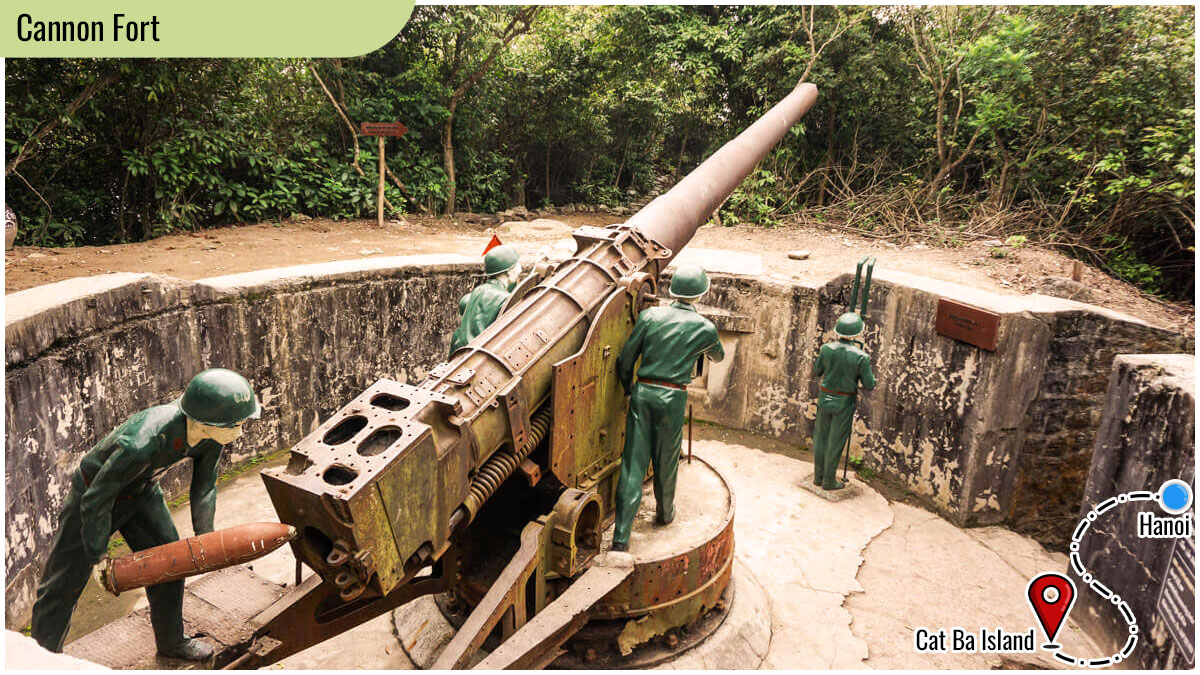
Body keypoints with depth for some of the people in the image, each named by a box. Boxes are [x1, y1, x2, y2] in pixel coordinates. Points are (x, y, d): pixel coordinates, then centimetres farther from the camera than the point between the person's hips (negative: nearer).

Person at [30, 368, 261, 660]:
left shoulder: (212, 430, -25)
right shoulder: (139, 445, -45)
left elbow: (204, 486, -5)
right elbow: (96, 501, -29)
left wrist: (204, 537, 4)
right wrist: (99, 558, -16)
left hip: (142, 492, 6)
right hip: (95, 491, -6)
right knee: (64, 583, 4)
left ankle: (171, 642, 31)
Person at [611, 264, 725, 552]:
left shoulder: (649, 316, 1)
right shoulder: (704, 328, -1)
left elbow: (625, 360, 3)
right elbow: (718, 356, 22)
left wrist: (629, 389, 20)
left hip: (643, 392, 1)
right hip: (672, 398, -1)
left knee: (633, 463, 1)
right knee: (666, 461, 18)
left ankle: (621, 536, -1)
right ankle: (664, 513, 42)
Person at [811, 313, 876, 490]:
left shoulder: (827, 349, -10)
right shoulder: (861, 357, -18)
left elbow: (815, 373, 3)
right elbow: (869, 385, -10)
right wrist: (867, 371, 8)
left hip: (825, 398, 3)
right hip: (844, 403, -3)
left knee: (820, 437, 16)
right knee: (835, 442, 8)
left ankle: (818, 476, 25)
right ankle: (829, 481, 17)